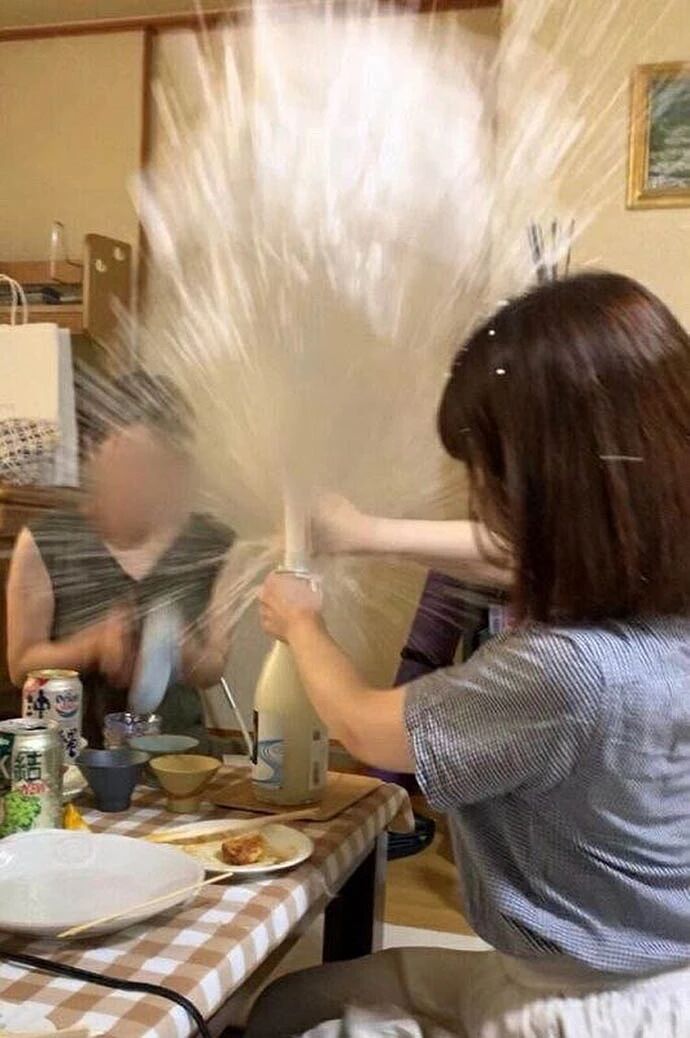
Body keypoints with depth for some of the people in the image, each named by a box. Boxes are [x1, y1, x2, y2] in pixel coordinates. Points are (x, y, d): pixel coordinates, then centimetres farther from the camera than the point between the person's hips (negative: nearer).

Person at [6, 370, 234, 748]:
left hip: (175, 746, 2)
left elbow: (214, 669, 5)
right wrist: (95, 646, -20)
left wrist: (187, 655, -17)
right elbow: (20, 666, -2)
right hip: (73, 749, -1)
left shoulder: (213, 546, -2)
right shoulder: (44, 545, -6)